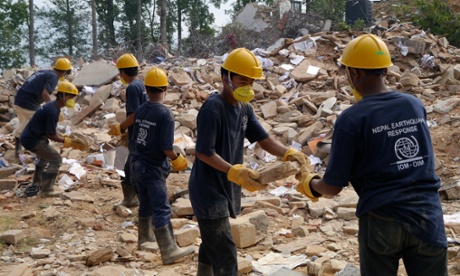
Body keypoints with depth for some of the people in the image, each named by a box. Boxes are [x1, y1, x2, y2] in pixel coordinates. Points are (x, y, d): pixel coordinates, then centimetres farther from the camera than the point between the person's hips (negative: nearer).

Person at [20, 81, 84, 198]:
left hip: (28, 137, 11)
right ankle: (47, 190, -6)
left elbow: (50, 130, 16)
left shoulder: (52, 106, 10)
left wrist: (66, 138, 7)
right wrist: (68, 142, -11)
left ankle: (37, 184, 44)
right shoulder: (52, 111, -22)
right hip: (32, 140, -11)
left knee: (45, 156, 32)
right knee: (56, 159, -8)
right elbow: (51, 135, -19)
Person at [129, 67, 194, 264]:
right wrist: (177, 160, -3)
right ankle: (169, 252, -6)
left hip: (137, 165, 7)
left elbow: (135, 138, 10)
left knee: (146, 205, 23)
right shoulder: (165, 114, -18)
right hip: (153, 169, -7)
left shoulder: (140, 110, 2)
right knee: (162, 211, -6)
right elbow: (166, 148, -22)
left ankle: (144, 237, 38)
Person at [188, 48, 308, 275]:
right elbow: (204, 153, -21)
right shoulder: (213, 107, -20)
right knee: (225, 254, -9)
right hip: (209, 192, -9)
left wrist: (289, 153, -14)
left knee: (212, 247, 19)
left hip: (226, 189, 9)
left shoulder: (245, 109, 7)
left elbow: (263, 139, 4)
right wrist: (236, 172, -32)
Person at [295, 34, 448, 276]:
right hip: (428, 215, 4)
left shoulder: (351, 119, -9)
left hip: (382, 220, -4)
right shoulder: (415, 105, 5)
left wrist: (309, 183, 15)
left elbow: (333, 187, -6)